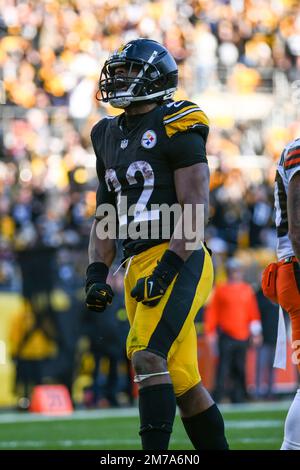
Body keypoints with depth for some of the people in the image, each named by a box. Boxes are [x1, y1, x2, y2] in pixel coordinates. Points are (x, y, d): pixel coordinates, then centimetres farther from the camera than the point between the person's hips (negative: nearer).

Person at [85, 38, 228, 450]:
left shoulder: (175, 128, -7)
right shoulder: (109, 136, 17)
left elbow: (194, 209, -13)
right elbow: (105, 215, 21)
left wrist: (166, 269, -21)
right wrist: (97, 273, 9)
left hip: (179, 261, -8)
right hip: (139, 263, 8)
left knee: (149, 355, -22)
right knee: (181, 381, 9)